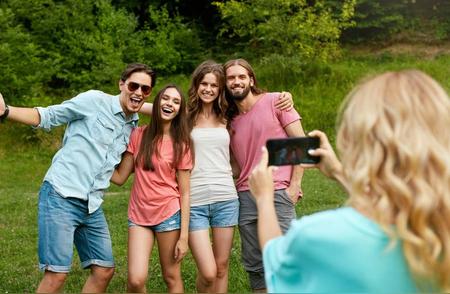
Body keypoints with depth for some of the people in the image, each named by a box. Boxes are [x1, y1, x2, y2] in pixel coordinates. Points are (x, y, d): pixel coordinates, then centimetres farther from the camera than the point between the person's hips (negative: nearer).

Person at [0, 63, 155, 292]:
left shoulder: (134, 126, 14)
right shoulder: (94, 101, -5)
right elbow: (47, 117, -5)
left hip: (92, 206, 7)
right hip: (61, 196, -7)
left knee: (104, 271, 8)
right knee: (57, 273, -11)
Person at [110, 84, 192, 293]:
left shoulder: (181, 145, -2)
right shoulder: (138, 135, 3)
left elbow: (184, 193, -4)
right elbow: (120, 177, 4)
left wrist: (184, 236, -9)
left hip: (168, 214, -1)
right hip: (138, 215, 1)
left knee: (171, 277, 6)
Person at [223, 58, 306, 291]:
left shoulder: (275, 101, 1)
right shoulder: (230, 120, 15)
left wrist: (294, 185, -8)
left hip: (278, 193, -5)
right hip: (246, 196, 5)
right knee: (254, 266, 8)